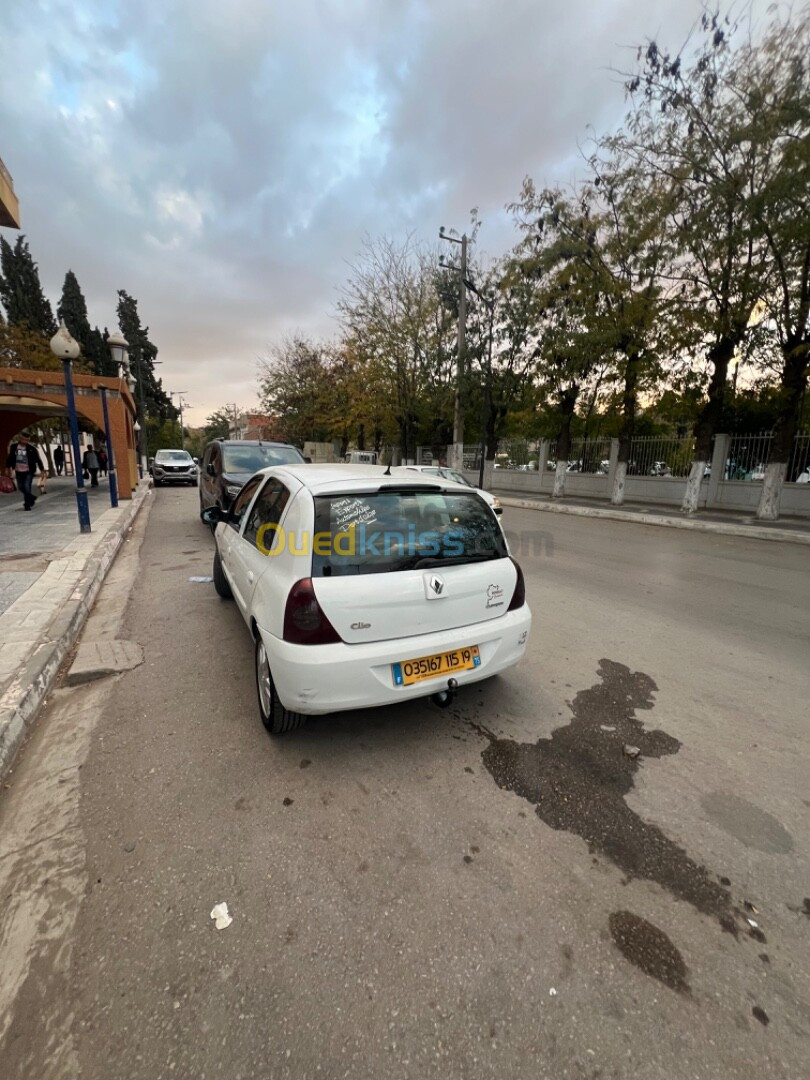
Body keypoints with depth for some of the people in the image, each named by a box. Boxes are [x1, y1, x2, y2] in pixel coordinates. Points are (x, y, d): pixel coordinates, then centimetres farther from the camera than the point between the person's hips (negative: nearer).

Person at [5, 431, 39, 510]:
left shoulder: (31, 448, -7)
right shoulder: (13, 447, 1)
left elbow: (37, 459, -3)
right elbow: (10, 458, 11)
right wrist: (9, 468, 10)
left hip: (28, 472, -4)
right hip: (18, 472, 4)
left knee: (27, 487, -10)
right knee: (21, 488, 12)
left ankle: (27, 505, 2)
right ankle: (31, 497, 37)